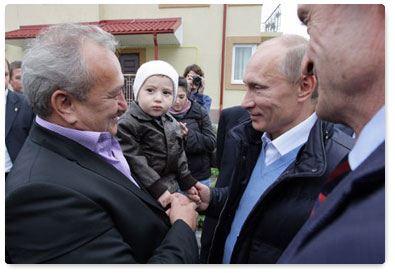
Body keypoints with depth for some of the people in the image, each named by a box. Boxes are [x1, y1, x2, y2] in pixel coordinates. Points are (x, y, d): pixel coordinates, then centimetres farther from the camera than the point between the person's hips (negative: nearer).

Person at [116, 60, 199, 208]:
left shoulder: (172, 123, 5)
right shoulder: (127, 124, -19)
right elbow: (133, 161, -23)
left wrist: (187, 182, 14)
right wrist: (157, 189, -25)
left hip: (172, 190, 7)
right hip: (145, 194, -6)